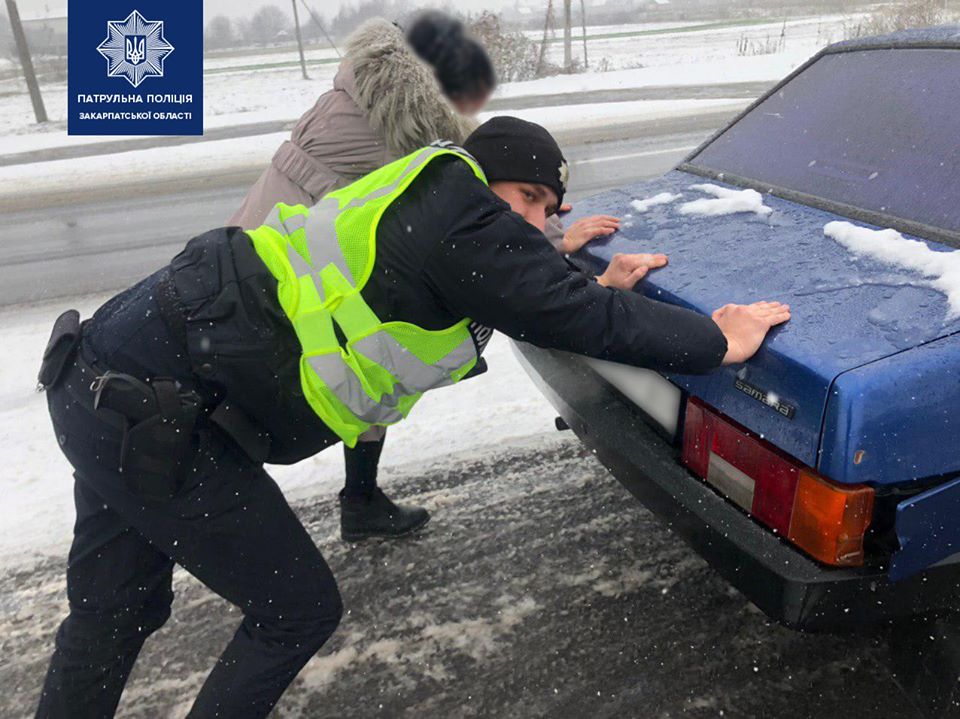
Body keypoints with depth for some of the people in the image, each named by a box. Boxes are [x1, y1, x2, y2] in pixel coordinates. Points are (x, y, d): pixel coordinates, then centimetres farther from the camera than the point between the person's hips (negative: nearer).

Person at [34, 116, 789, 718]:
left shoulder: (427, 210, 17)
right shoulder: (463, 217, -12)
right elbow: (580, 320, -11)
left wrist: (599, 291, 26)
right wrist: (717, 341, 2)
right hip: (156, 412, -10)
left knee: (114, 614, 24)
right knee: (300, 612, 6)